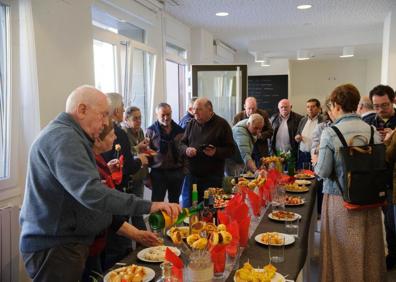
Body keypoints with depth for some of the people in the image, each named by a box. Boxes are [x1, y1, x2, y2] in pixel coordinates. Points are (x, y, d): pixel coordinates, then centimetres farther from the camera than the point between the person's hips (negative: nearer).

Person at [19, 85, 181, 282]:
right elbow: (90, 192, -34)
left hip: (61, 242, 10)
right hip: (54, 247, -10)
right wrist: (148, 206, -34)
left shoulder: (61, 134, 15)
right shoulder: (63, 138, -21)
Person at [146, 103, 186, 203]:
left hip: (177, 172, 3)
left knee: (175, 203, 15)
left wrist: (184, 170, 5)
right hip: (158, 172, -3)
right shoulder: (151, 131, -4)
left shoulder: (179, 130, 5)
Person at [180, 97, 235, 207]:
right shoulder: (192, 123, 10)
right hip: (191, 174, 4)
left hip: (212, 177, -4)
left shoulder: (222, 124, -3)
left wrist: (216, 152, -23)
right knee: (187, 207, 10)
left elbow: (230, 149, -5)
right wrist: (186, 150, -8)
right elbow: (182, 144, 15)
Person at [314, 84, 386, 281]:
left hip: (340, 199, -4)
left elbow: (323, 171, -14)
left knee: (342, 255, 11)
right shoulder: (373, 131, -2)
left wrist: (316, 162, 7)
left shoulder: (330, 133, -13)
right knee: (369, 252, 19)